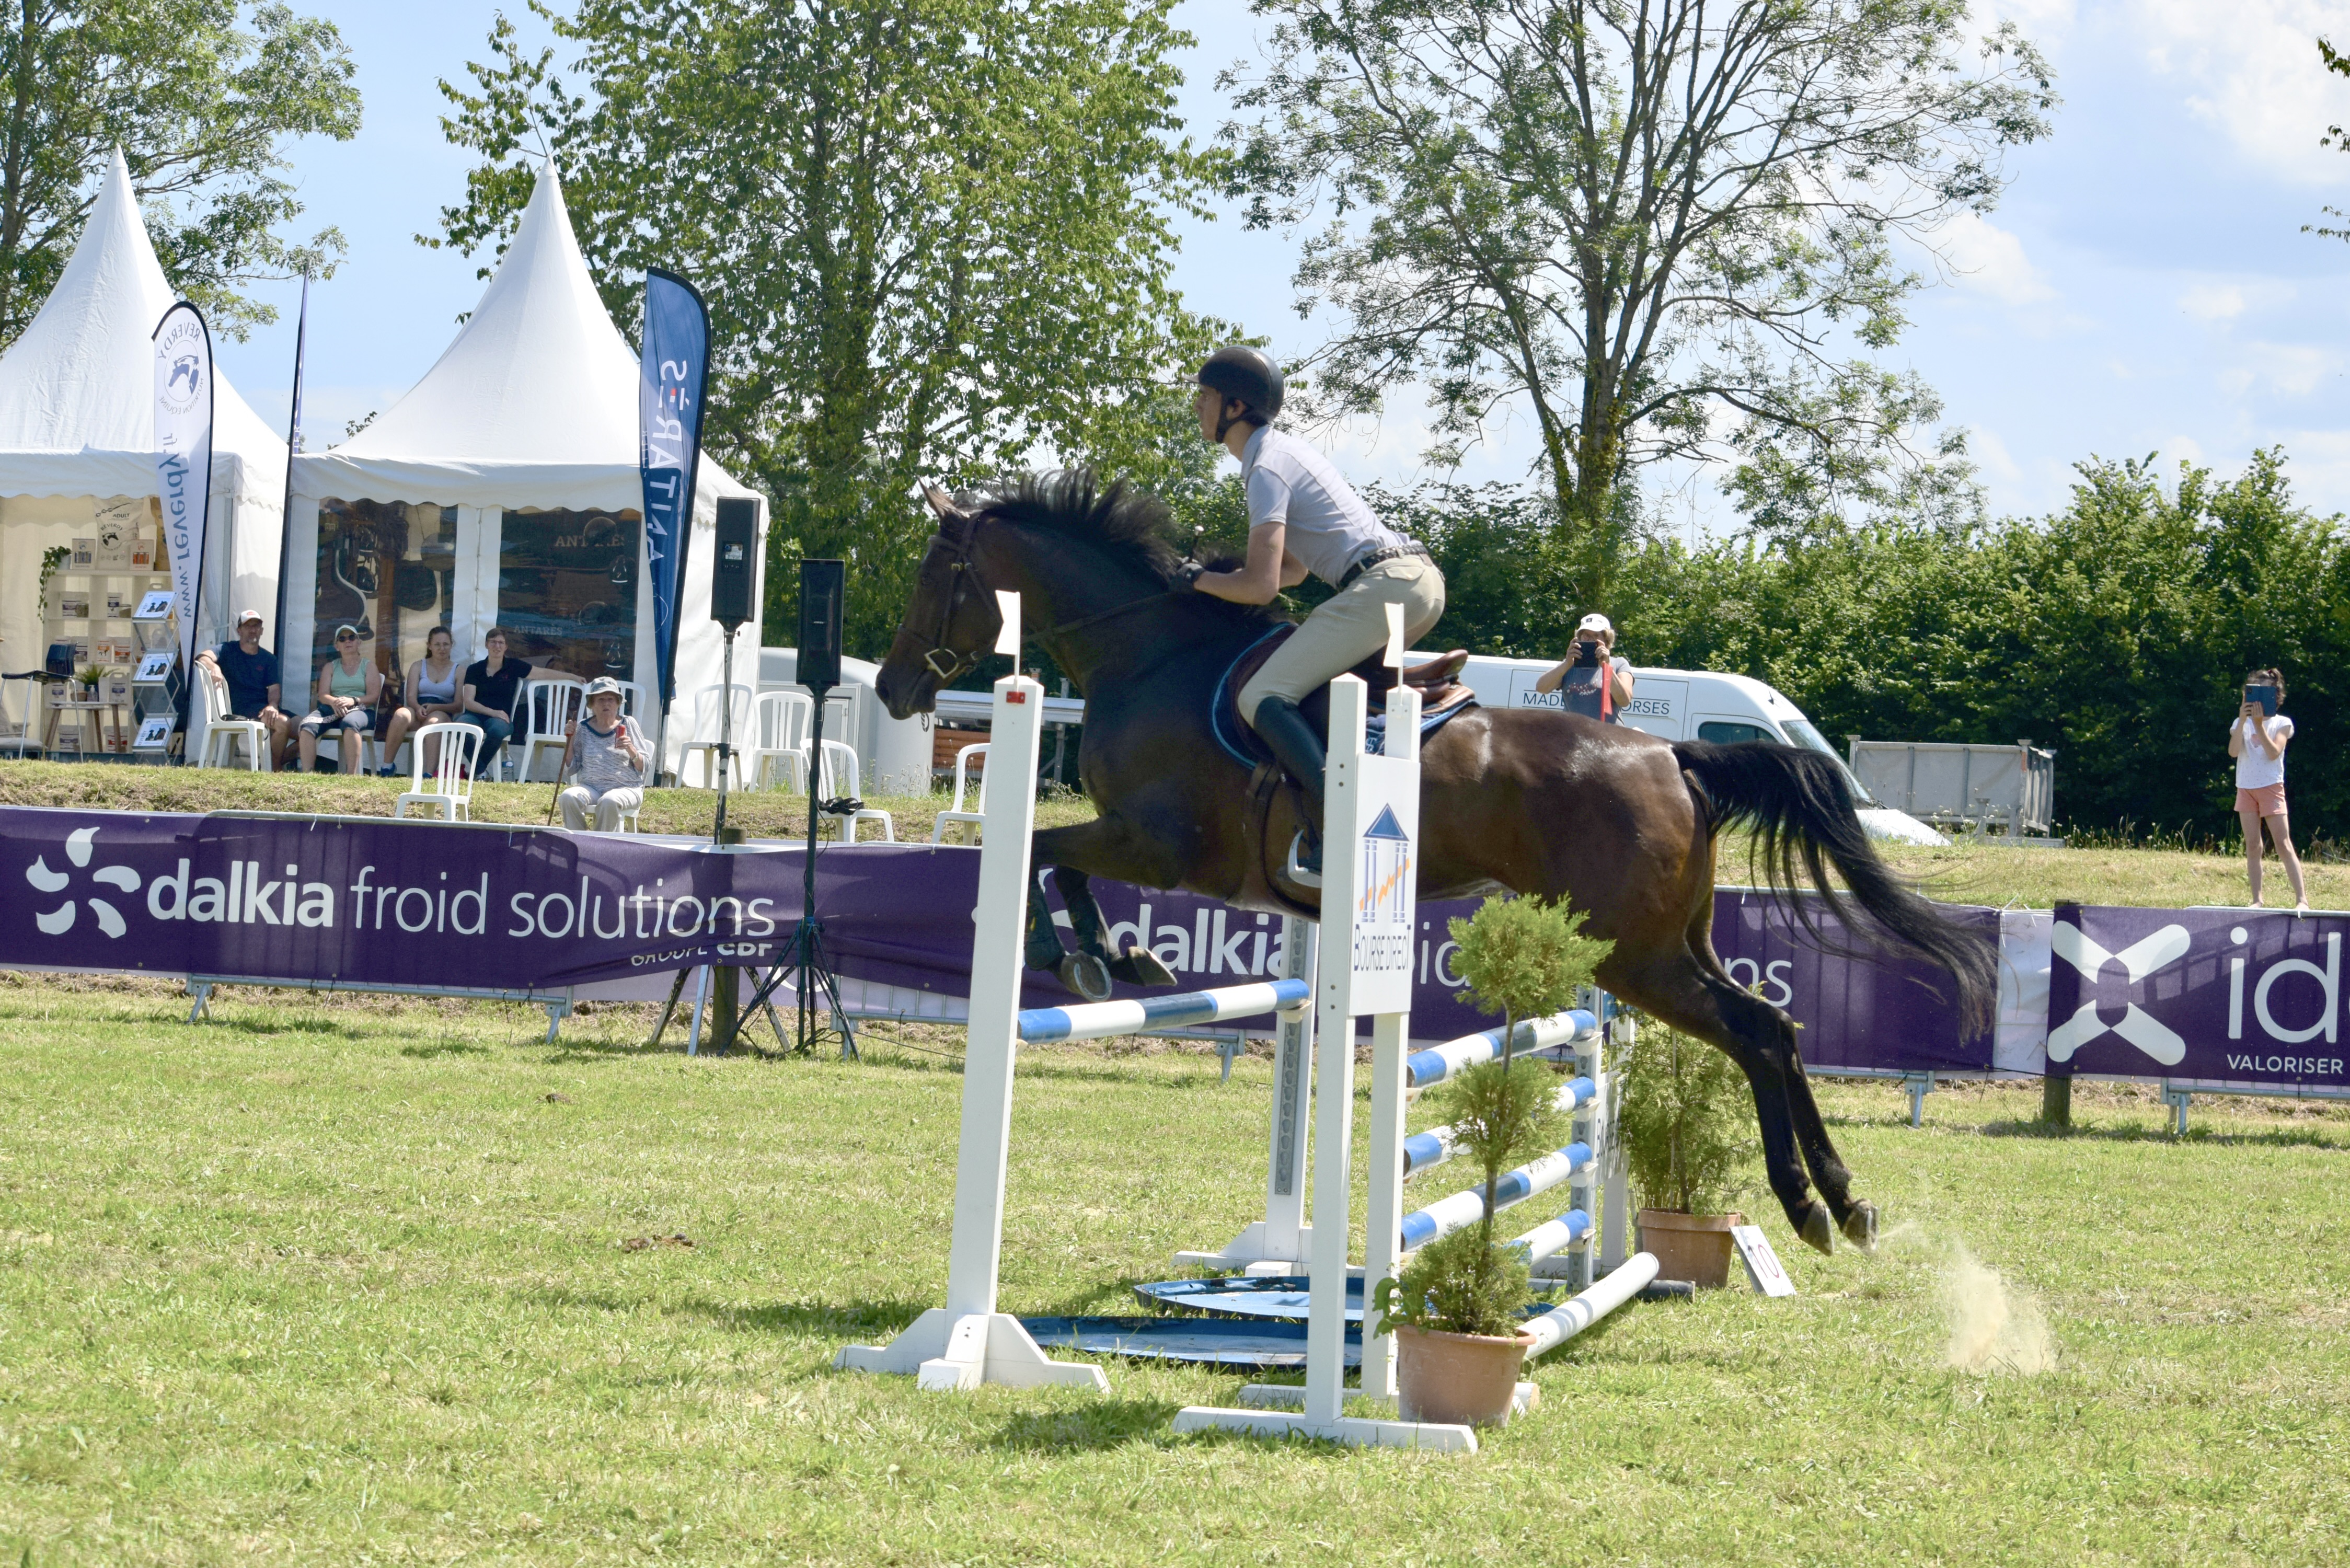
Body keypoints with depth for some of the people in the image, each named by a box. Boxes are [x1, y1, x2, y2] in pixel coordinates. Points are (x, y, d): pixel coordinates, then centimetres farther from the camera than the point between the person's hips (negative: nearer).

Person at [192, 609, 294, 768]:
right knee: (283, 723, -31)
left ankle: (275, 765, 2)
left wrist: (272, 706, -18)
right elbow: (202, 658, -12)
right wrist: (214, 667, -36)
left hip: (265, 709, 6)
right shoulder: (228, 651, 7)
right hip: (240, 710, -6)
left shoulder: (269, 659, 17)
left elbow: (274, 689, 6)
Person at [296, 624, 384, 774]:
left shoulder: (368, 667, 16)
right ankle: (307, 774, -37)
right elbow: (323, 695, 8)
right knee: (308, 725, -30)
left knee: (349, 723, -41)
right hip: (331, 709, 3)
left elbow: (373, 696, 2)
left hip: (360, 710, -3)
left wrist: (353, 701, -18)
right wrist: (334, 701, -17)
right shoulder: (330, 667, 23)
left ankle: (351, 776, -47)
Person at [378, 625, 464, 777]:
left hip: (444, 713, -1)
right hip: (418, 711, 1)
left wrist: (434, 707, -17)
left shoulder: (457, 671, 11)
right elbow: (411, 697, 4)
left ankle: (428, 775, -53)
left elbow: (459, 706, 1)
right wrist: (418, 708, -21)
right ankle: (387, 768, -32)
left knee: (435, 720, -39)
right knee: (401, 715, -35)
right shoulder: (418, 667, 17)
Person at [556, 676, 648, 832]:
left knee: (609, 801, -37)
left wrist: (631, 750, -16)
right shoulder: (583, 728, 10)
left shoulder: (628, 724, 7)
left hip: (626, 788, -2)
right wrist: (570, 740, -1)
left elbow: (644, 767, 3)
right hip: (591, 787, 2)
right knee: (568, 797, -30)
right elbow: (570, 769, 10)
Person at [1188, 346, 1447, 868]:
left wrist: (1199, 580, 2)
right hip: (1422, 576, 10)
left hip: (1384, 584, -10)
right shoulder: (1284, 449, 23)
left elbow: (1261, 587, -15)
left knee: (1263, 697, -16)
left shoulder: (1266, 467, -8)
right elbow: (1295, 567, 32)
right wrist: (1225, 576, 20)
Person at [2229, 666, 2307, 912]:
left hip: (2271, 788, -3)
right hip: (2246, 788, 3)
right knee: (2252, 846, 2)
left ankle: (2302, 899, -15)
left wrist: (2259, 724, -20)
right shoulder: (2240, 723, 7)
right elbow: (2233, 751, -10)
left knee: (2283, 844, -11)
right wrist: (2243, 720, -18)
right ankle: (2257, 900, 5)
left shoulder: (2282, 723, 1)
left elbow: (2273, 753, -15)